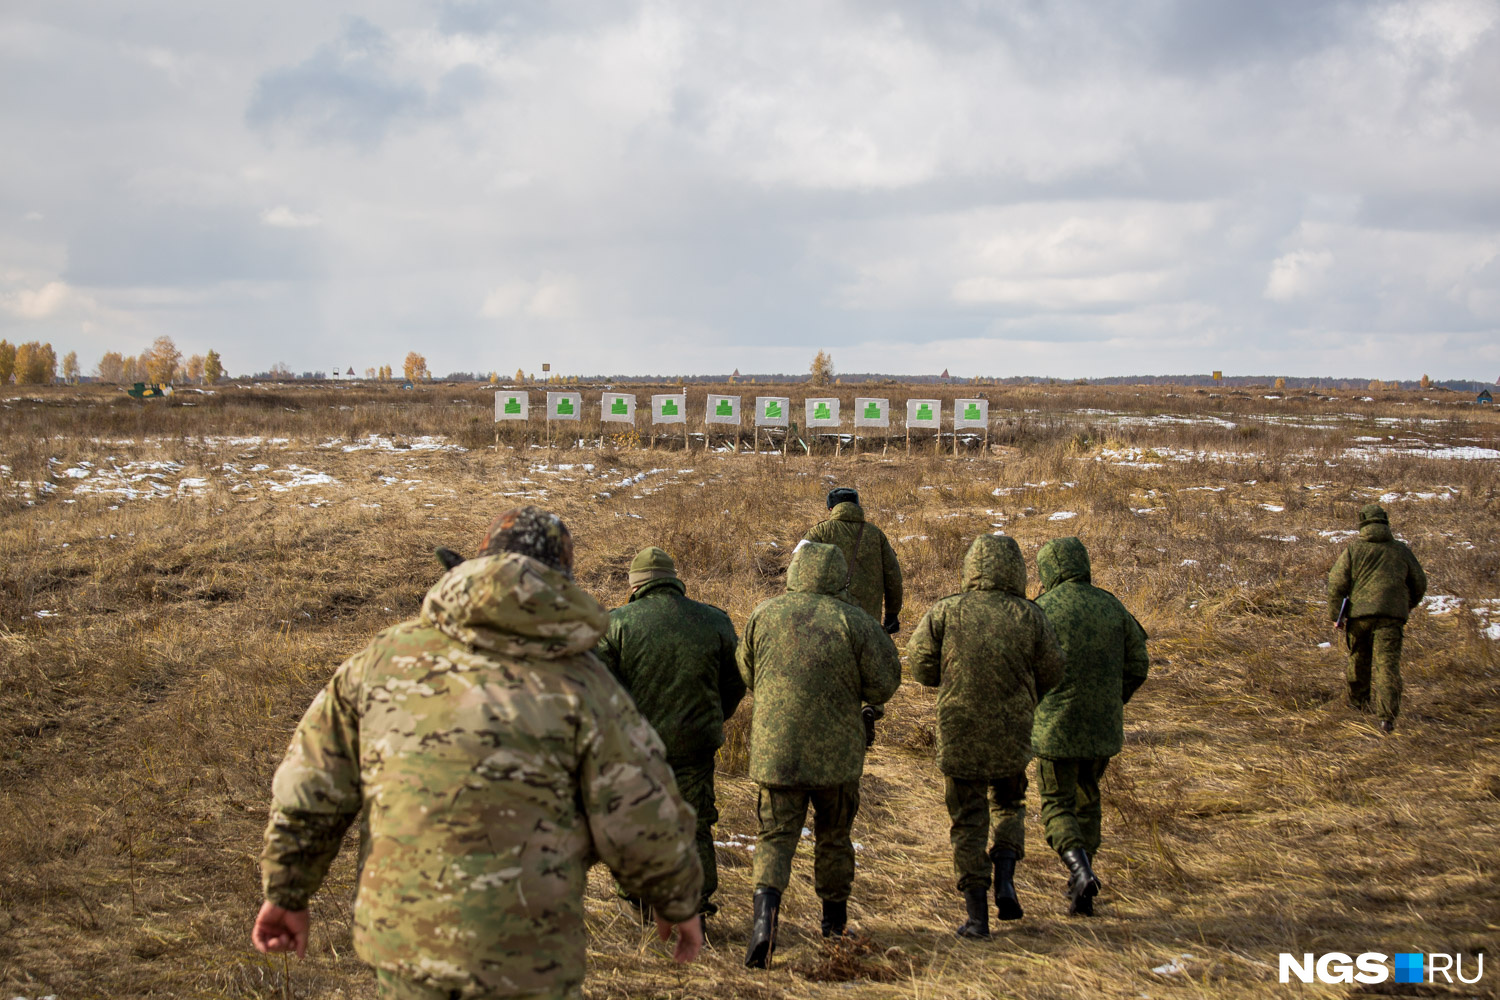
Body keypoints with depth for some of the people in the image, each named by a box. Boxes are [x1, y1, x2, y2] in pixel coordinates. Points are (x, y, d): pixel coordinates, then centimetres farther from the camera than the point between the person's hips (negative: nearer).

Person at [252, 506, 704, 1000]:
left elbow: (313, 781, 7)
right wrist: (680, 902, 13)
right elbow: (643, 824, -5)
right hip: (519, 959, -4)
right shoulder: (581, 683, -5)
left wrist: (286, 893, 18)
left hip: (400, 937, 4)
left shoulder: (389, 653, 5)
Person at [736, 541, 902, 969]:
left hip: (774, 749, 1)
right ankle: (834, 922, 32)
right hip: (835, 754, 0)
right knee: (833, 836, 18)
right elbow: (883, 682, -7)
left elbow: (748, 674, 13)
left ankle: (765, 912, -22)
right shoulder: (853, 621, -8)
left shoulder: (764, 615, 0)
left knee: (776, 837, 3)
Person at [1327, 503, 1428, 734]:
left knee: (1358, 658, 21)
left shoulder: (1353, 548, 4)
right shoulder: (1401, 550, 10)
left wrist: (1335, 615, 5)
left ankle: (1358, 700, 39)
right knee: (1387, 663, -6)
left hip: (1359, 613, 0)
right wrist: (1407, 606, 35)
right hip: (1391, 614, 0)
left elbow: (1337, 583, -2)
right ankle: (1387, 716, -18)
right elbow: (1419, 583, 19)